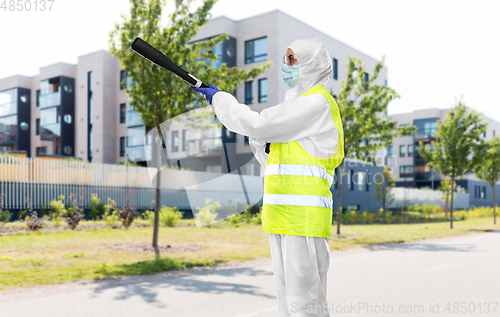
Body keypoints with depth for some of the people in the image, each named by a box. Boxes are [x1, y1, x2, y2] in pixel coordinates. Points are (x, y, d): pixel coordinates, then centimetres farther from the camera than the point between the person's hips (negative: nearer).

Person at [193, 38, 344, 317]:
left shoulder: (317, 103, -8)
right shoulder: (299, 104, 24)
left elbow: (258, 125, -13)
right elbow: (274, 159, 24)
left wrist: (219, 98, 0)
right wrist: (257, 139, 7)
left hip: (303, 216, -10)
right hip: (283, 216, 10)